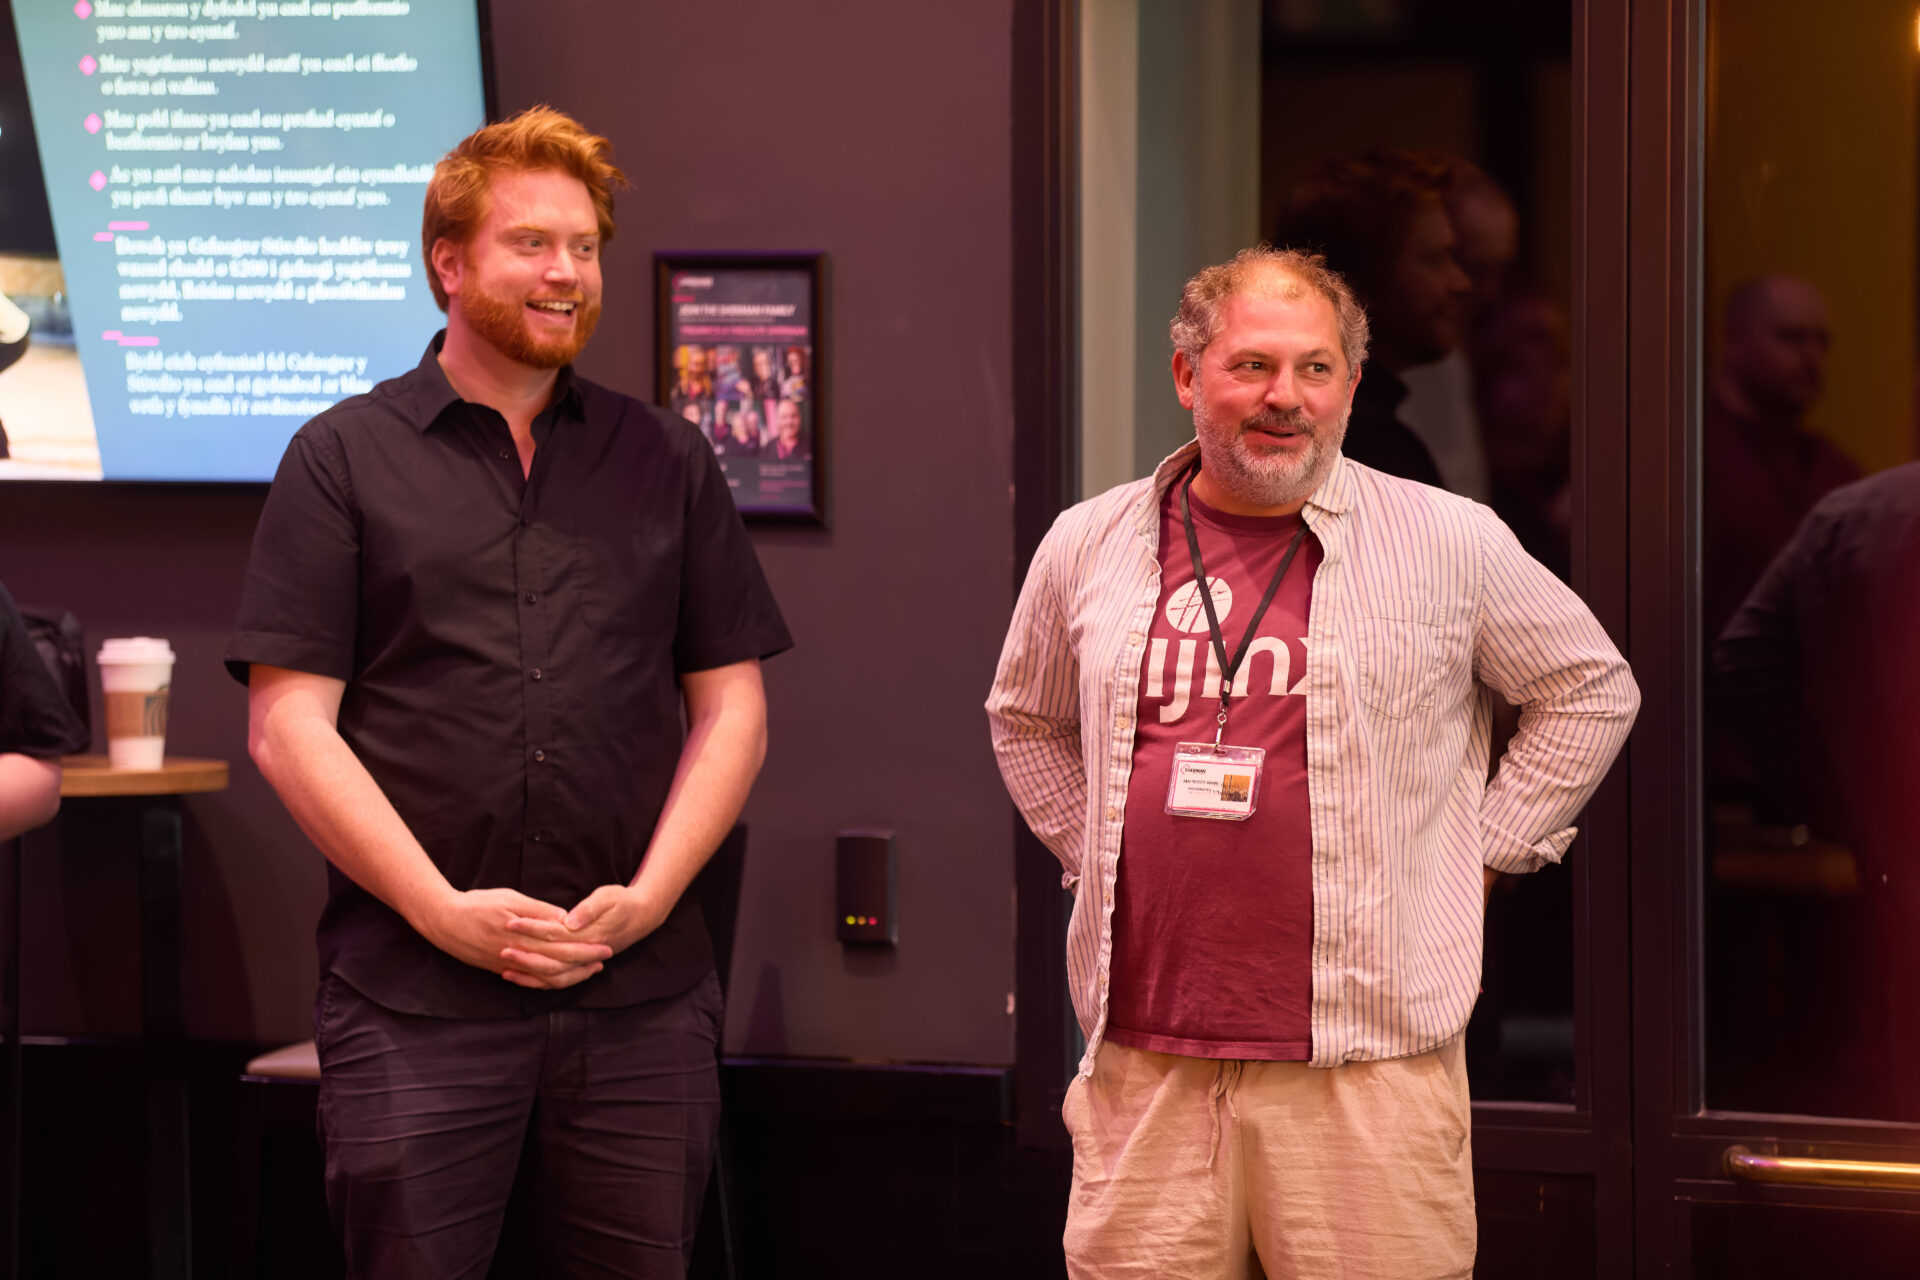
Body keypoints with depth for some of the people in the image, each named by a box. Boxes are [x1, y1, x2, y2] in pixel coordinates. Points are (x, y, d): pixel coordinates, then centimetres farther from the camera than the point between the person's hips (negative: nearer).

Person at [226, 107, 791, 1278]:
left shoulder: (667, 461, 13)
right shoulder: (344, 458, 5)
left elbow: (732, 710, 11)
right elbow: (288, 724, -2)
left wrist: (647, 895, -4)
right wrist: (444, 910, -10)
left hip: (638, 999, 2)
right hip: (414, 998, -2)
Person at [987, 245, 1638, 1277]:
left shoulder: (1449, 543, 1)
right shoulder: (1088, 546, 9)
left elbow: (1592, 690, 13)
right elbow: (1024, 719, 27)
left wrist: (1482, 849, 6)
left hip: (1368, 1066, -2)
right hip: (1143, 1060, 3)